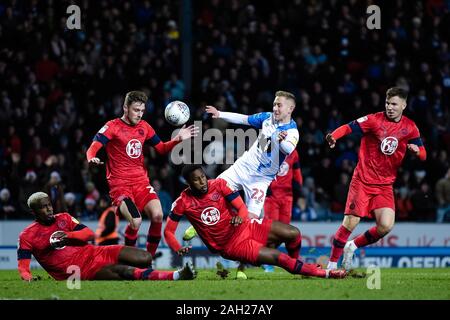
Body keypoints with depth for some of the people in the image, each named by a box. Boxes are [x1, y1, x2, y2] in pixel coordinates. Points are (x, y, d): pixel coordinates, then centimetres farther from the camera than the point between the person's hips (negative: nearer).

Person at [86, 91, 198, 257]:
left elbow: (161, 148, 21)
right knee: (135, 221, -25)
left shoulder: (144, 126, 13)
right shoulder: (113, 126, -4)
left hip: (141, 181, 5)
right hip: (119, 184, -5)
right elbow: (93, 148, -13)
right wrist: (92, 158, -36)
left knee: (157, 215, -18)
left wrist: (177, 139, 3)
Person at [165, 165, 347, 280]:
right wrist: (178, 249, -26)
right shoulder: (183, 203, -12)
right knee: (278, 257, -20)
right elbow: (168, 232, -6)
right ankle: (323, 273, -10)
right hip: (231, 247, -4)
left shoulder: (219, 185, -5)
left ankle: (295, 263, 22)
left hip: (245, 228, 4)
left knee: (293, 234, -10)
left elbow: (242, 209, -5)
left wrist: (239, 217, -30)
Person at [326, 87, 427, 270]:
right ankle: (332, 264, 4)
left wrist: (416, 150, -16)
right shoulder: (375, 120, -7)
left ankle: (353, 246, 12)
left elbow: (423, 155, 9)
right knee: (350, 222, -11)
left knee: (386, 226, -14)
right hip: (363, 180, -3)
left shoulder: (410, 127, 5)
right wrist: (334, 136, -38)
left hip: (385, 185, 3)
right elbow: (349, 128, -17)